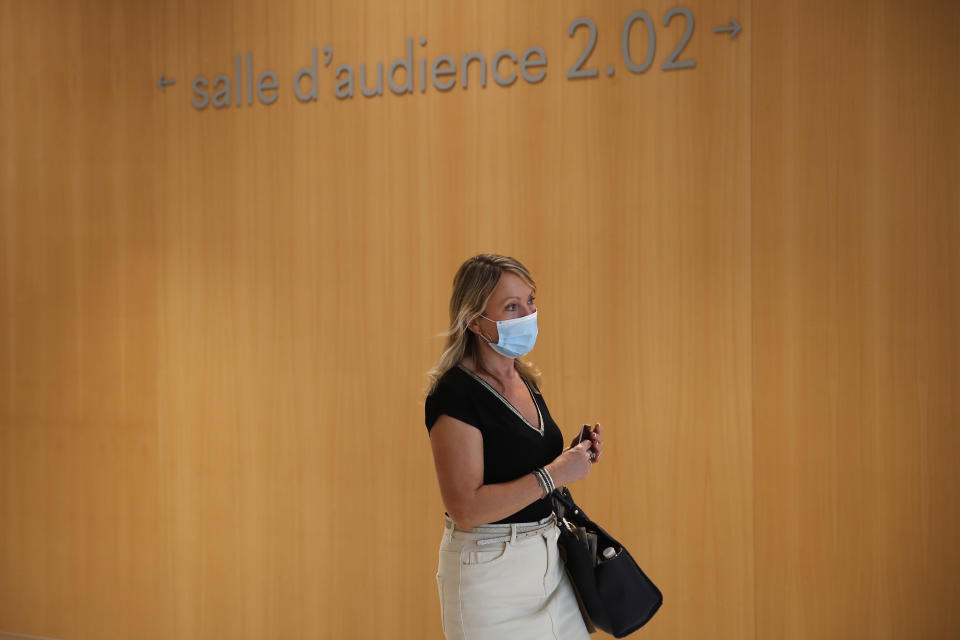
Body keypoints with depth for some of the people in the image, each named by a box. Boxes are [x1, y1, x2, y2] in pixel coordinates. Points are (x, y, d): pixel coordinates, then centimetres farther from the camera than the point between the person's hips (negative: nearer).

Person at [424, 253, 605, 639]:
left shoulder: (526, 382, 9)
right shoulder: (455, 394, -17)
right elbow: (465, 509, -22)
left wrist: (574, 458, 3)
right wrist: (553, 474, -21)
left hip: (549, 560, 7)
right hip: (488, 570, -7)